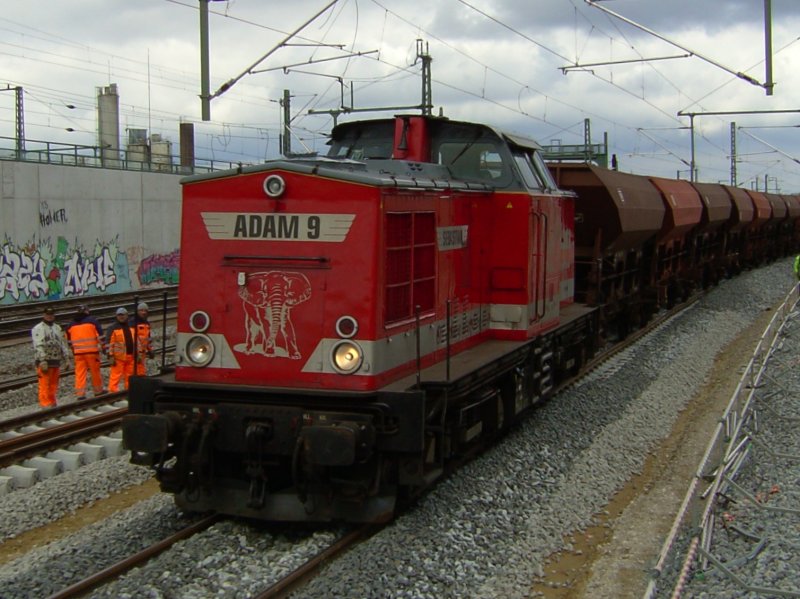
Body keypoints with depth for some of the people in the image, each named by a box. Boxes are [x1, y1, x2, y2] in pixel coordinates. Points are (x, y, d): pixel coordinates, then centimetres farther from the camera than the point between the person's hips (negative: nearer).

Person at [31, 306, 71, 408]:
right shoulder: (38, 329, -5)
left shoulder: (57, 328, 18)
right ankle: (46, 404, -7)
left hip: (56, 361, 7)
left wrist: (66, 358, 13)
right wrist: (42, 361, -21)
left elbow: (63, 344, 20)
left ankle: (52, 403, 18)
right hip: (45, 362, -7)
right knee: (45, 384, -8)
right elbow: (38, 346, -14)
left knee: (53, 385, 11)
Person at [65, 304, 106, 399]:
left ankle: (80, 394, -2)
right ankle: (98, 390, 17)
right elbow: (100, 335, -4)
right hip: (92, 351, -3)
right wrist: (102, 346, 3)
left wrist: (73, 350, 30)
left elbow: (69, 340, 22)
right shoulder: (92, 320, 1)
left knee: (80, 373, 2)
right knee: (95, 371, 8)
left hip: (78, 352, 3)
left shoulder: (71, 324, 15)